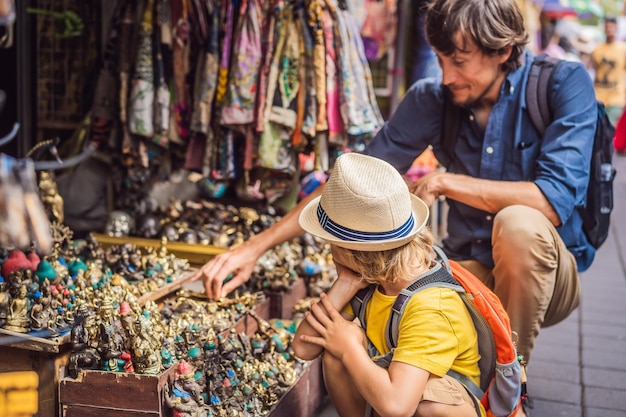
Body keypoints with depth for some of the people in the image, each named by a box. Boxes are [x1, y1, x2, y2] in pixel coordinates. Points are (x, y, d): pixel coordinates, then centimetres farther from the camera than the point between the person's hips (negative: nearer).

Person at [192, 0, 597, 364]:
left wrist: (445, 182, -23)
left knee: (518, 224, -36)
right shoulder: (431, 99, -4)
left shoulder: (564, 84, -14)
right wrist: (256, 246, -11)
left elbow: (556, 199, -26)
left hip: (548, 273, -2)